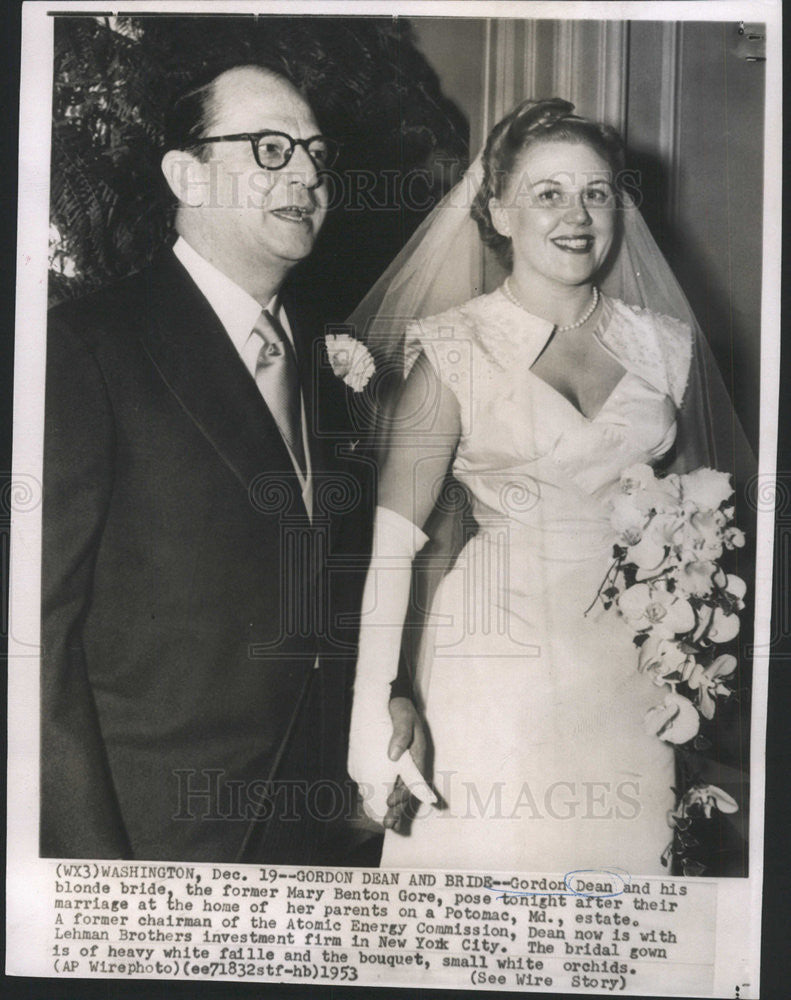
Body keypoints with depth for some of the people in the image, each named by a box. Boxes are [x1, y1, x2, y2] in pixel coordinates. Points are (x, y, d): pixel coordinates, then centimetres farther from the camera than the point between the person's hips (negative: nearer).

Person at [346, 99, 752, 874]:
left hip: (637, 677, 4)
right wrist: (381, 714, -20)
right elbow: (391, 542, -13)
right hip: (497, 669, -3)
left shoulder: (663, 343, 4)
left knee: (624, 858, 14)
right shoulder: (455, 348, -8)